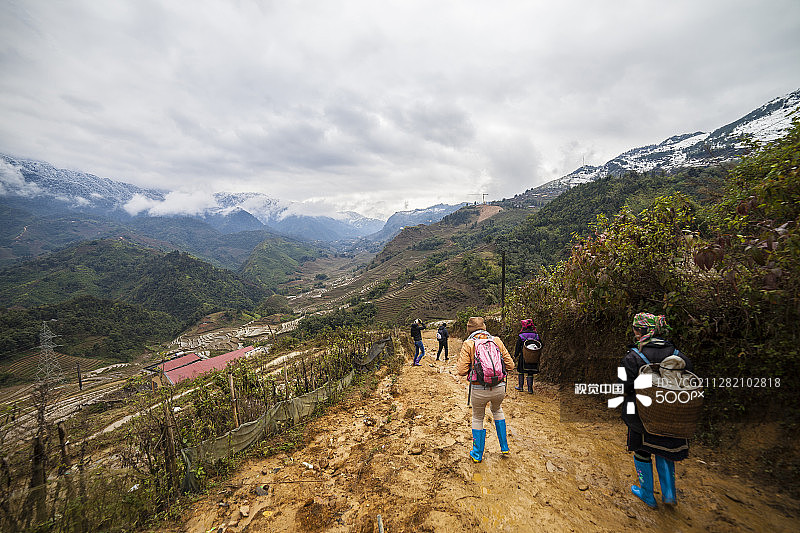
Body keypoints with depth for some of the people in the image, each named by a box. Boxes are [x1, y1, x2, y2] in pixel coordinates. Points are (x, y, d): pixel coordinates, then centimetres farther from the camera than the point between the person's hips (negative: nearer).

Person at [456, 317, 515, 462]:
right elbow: (510, 365, 4)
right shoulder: (497, 341, 3)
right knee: (497, 410, 34)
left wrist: (459, 363, 9)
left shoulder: (468, 344, -6)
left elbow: (462, 371, -12)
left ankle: (477, 454, 34)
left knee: (477, 418, 22)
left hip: (479, 390, -3)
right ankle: (504, 447, 40)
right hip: (499, 388, 3)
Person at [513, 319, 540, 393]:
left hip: (523, 357, -2)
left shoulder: (521, 336, -9)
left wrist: (515, 356, 3)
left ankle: (520, 387, 19)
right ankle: (530, 389, 9)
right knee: (530, 373, 8)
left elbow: (517, 347, -6)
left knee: (521, 372, 13)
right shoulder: (536, 335, 0)